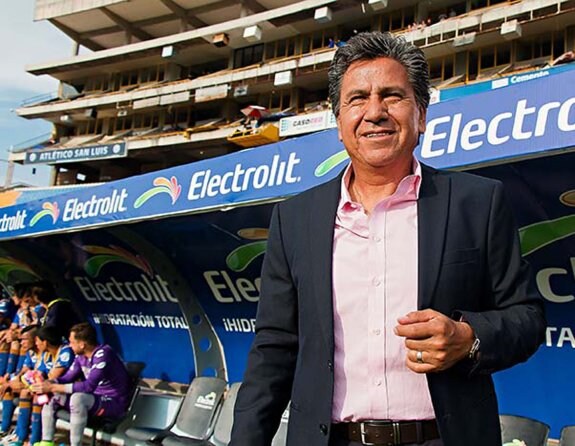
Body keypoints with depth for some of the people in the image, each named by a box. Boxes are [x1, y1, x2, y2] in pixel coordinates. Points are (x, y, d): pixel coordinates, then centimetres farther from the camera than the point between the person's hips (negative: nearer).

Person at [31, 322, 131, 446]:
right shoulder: (81, 356, 2)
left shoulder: (103, 354, -25)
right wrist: (48, 384, -12)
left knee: (77, 398, -36)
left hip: (113, 403, -9)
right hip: (94, 399, 9)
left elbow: (89, 386, -33)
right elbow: (67, 378, 9)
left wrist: (53, 387, -30)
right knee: (51, 397, 4)